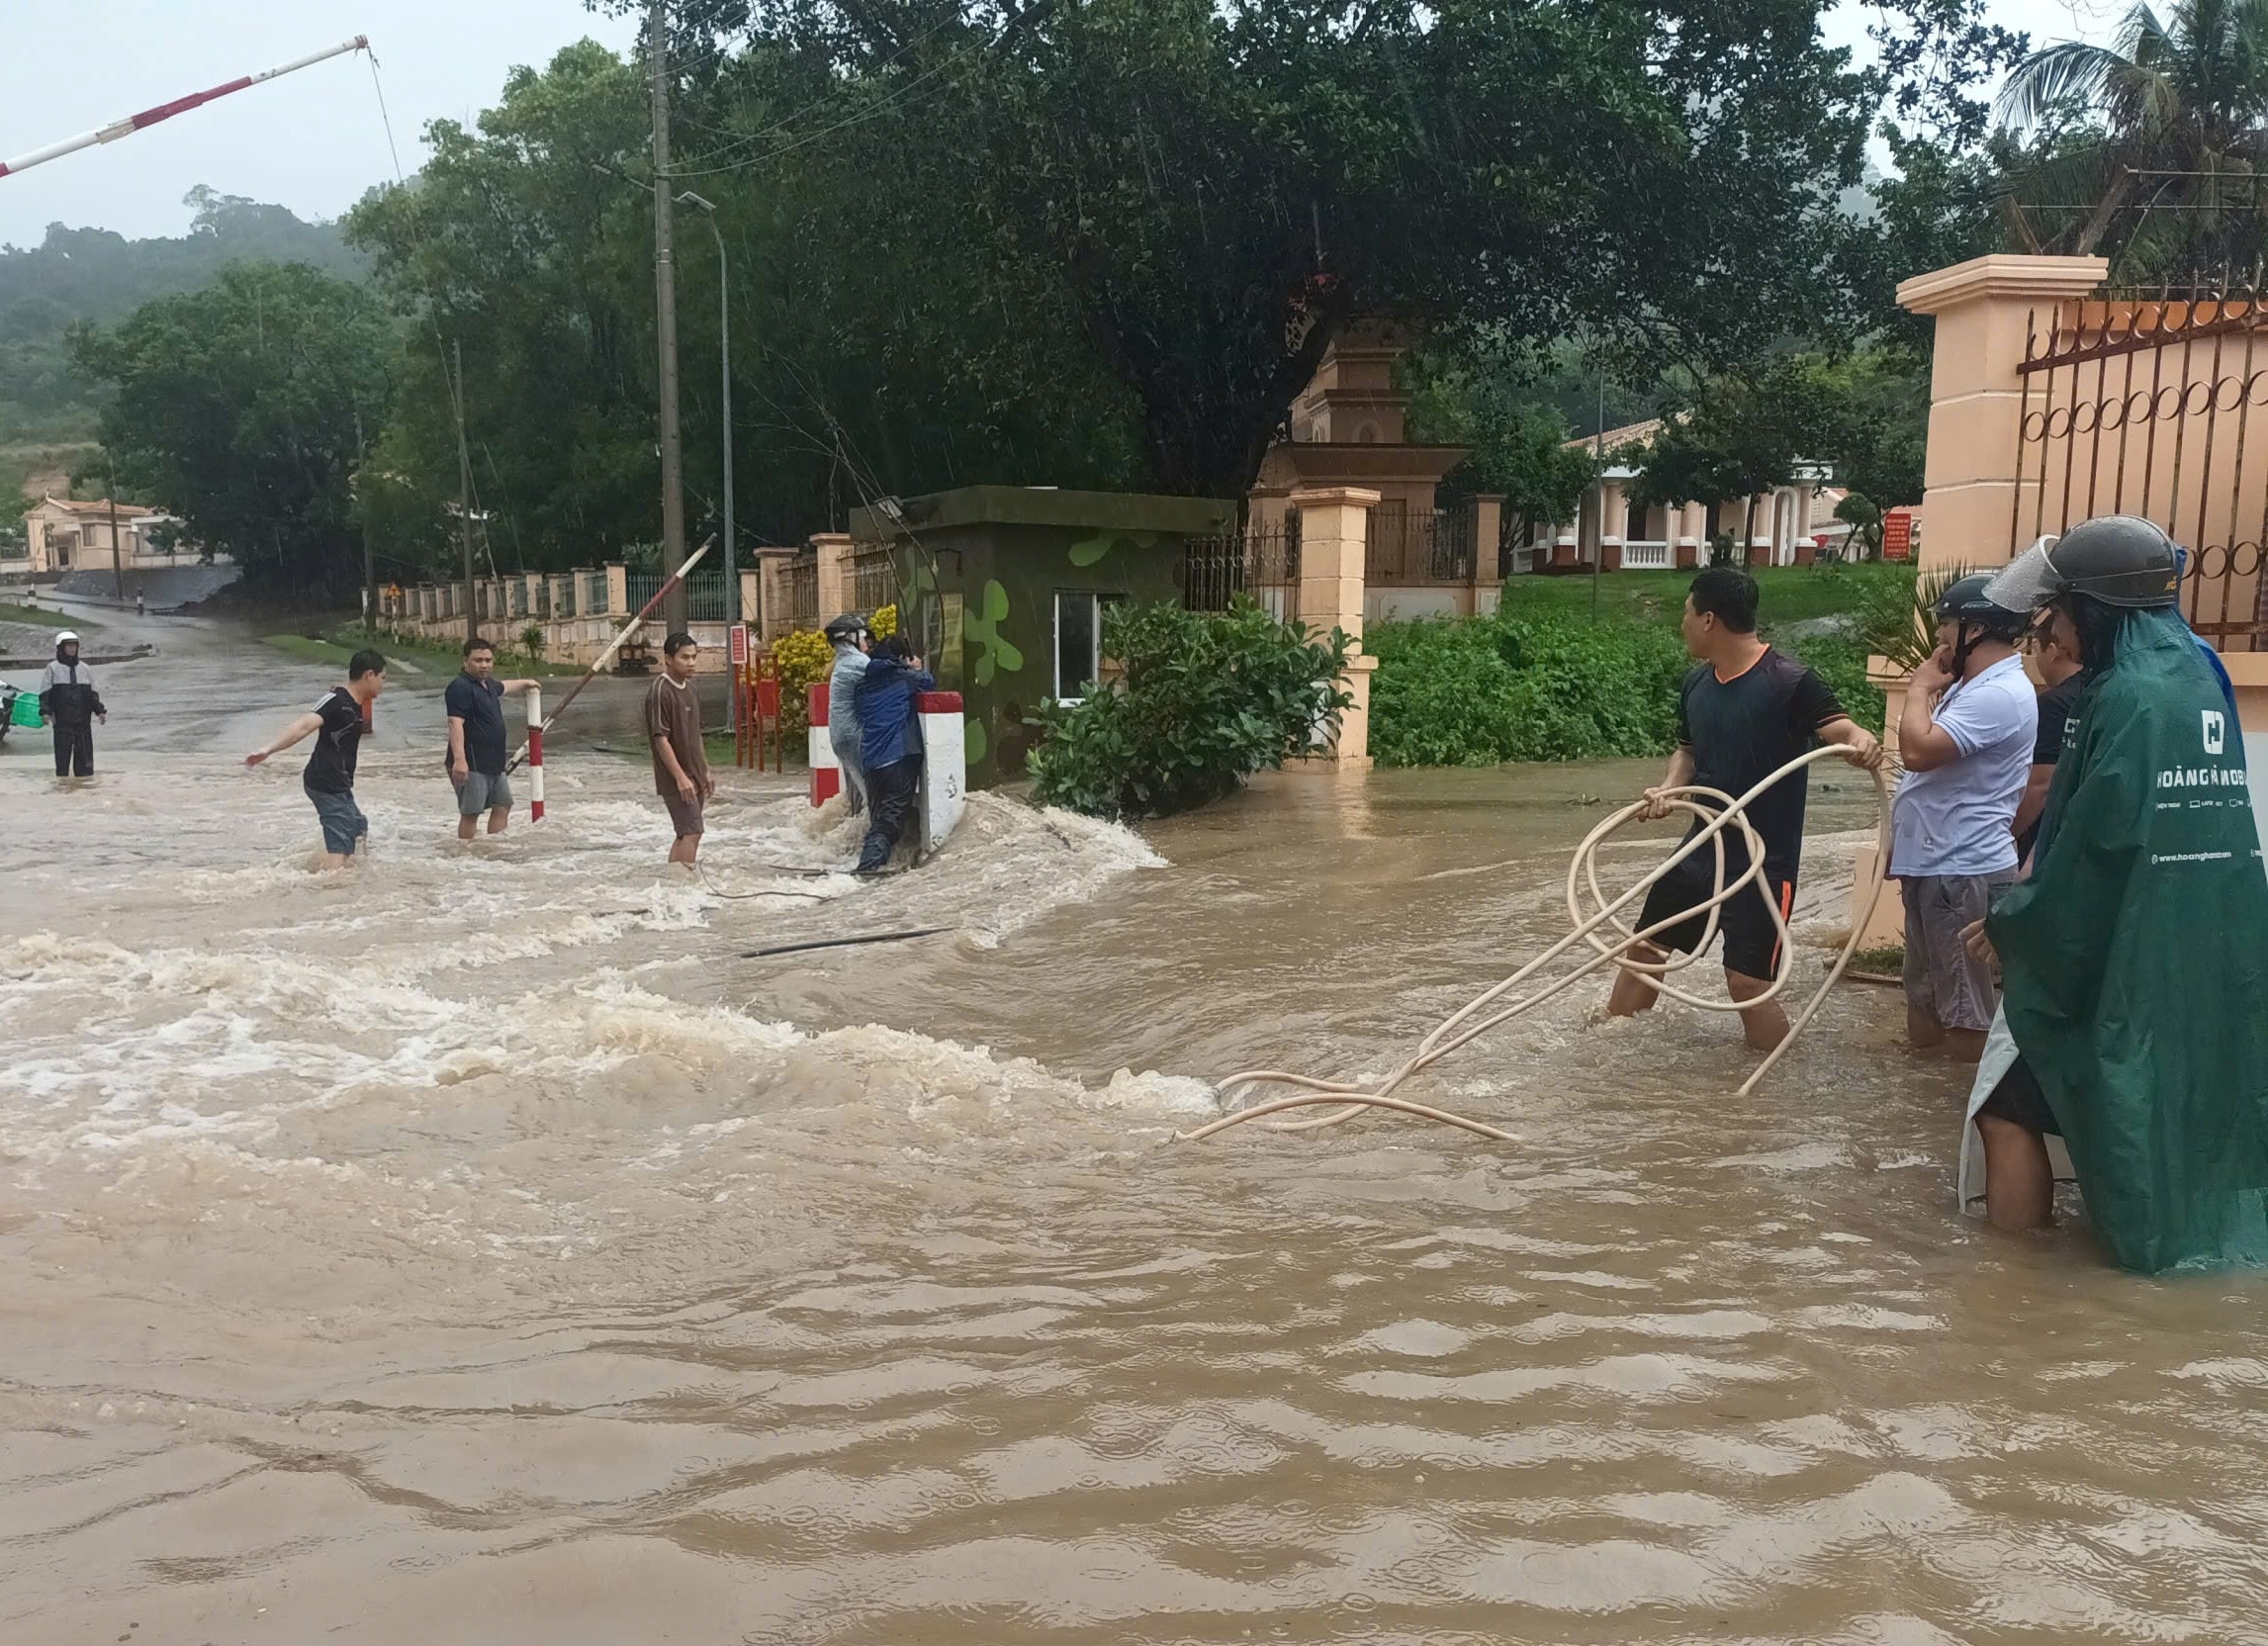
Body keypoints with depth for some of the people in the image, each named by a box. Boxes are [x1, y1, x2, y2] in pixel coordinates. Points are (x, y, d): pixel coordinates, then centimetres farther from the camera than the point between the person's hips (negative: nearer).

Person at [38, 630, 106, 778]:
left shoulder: (85, 669, 13)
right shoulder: (53, 668, 3)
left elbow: (93, 693, 17)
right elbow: (45, 693, 1)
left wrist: (100, 711, 5)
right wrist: (45, 711, -12)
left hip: (83, 720, 3)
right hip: (62, 722, -3)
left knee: (85, 756, 1)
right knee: (63, 756, -2)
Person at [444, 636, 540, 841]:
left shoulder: (487, 684, 15)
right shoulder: (460, 687, -15)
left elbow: (503, 687, 41)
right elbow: (455, 723, -25)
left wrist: (525, 683, 58)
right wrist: (459, 759, -34)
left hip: (493, 763, 10)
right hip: (471, 765, -10)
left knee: (502, 805, 16)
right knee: (470, 812, -5)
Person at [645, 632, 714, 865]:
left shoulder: (691, 690, 12)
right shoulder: (660, 692, -16)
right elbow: (661, 739, -19)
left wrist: (705, 771, 20)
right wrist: (680, 777, -22)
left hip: (694, 777, 9)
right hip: (676, 778, -9)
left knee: (685, 834, 12)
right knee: (692, 832, -14)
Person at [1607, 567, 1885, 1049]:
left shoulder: (1789, 681, -17)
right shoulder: (1695, 684, 5)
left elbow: (1839, 726, -24)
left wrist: (1862, 742, -47)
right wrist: (1668, 788, -2)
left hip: (1764, 862, -7)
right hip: (1702, 849, 7)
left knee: (1747, 981, -9)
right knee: (1645, 947, 15)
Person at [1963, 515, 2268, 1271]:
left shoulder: (2128, 695, -20)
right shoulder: (2197, 678, 8)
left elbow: (2095, 849, -20)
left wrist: (2011, 922, -7)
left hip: (2116, 958, -9)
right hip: (2207, 955, 9)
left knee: (2008, 1106, 2)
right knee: (2181, 1112, 20)